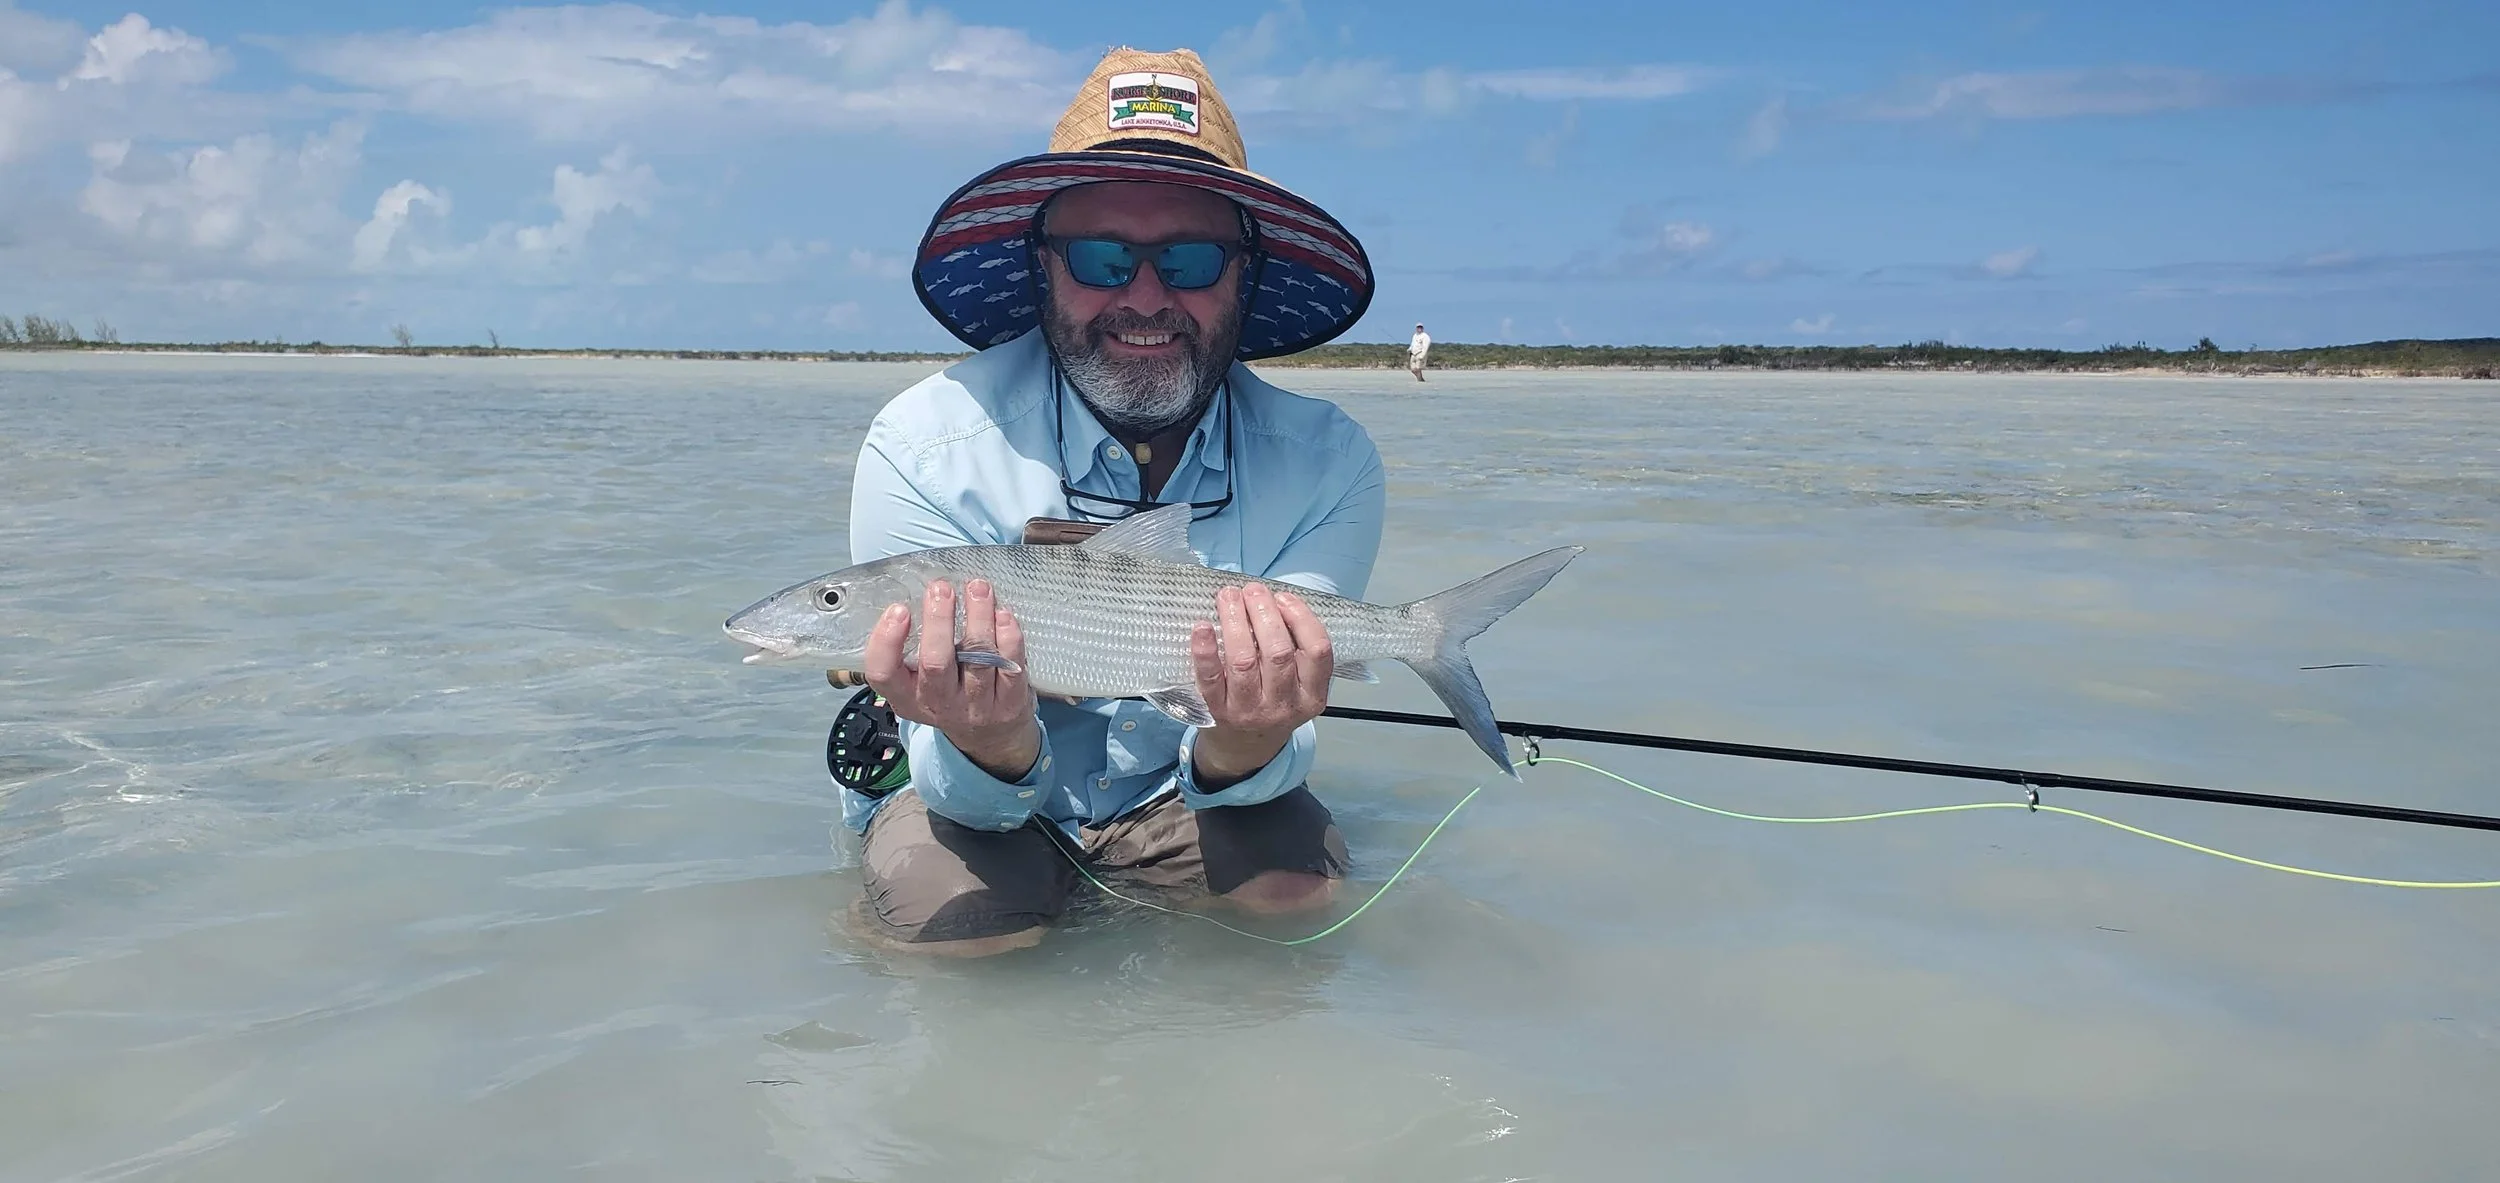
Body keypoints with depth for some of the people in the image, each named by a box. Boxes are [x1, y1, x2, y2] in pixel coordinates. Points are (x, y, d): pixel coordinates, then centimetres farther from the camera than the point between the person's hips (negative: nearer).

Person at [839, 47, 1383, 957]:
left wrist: (1243, 751, -45)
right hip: (982, 804, -1)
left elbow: (1252, 763, -20)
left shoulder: (1328, 465, -18)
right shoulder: (925, 449, -23)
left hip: (1178, 793, 2)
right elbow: (967, 795, -22)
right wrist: (995, 748, -47)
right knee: (962, 917, -29)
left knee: (1296, 881, -24)